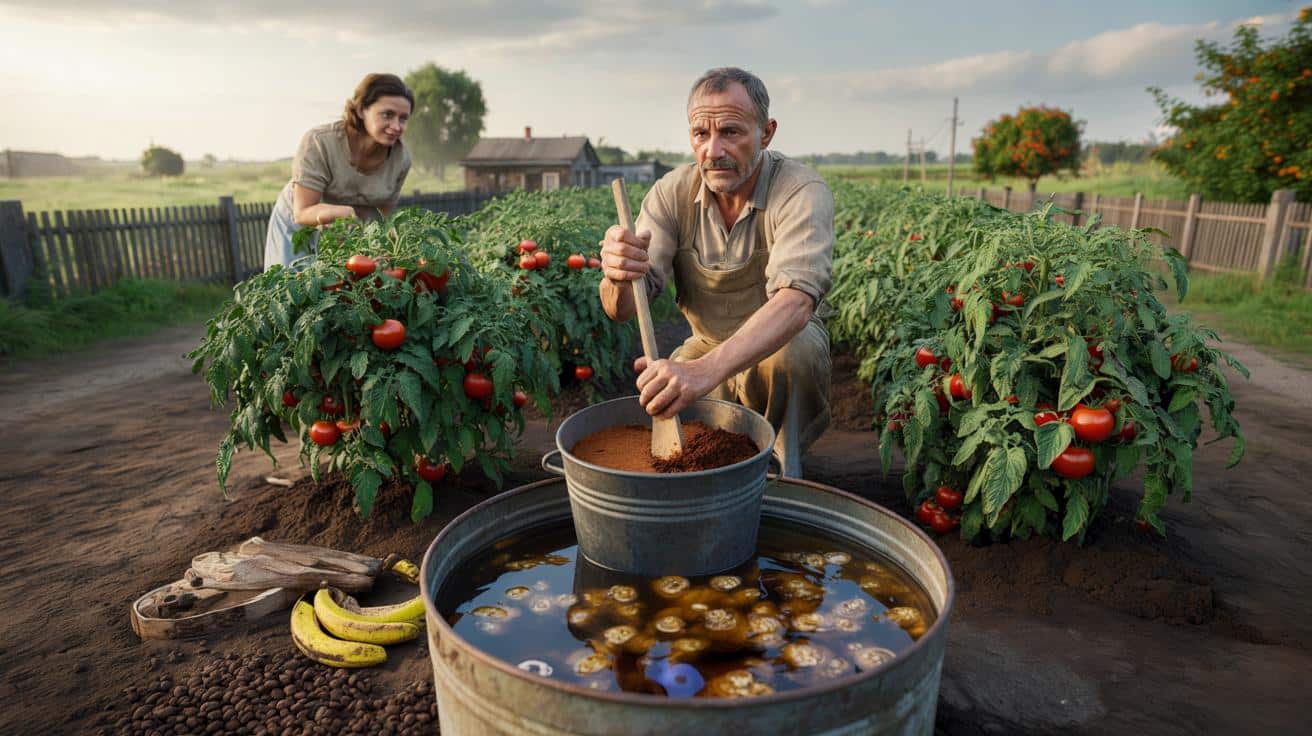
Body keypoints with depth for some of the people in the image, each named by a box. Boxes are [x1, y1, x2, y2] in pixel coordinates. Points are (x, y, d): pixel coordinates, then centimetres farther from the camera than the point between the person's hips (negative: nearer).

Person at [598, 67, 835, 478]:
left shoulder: (802, 193, -25)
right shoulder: (672, 193, -14)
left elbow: (795, 300, -43)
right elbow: (620, 311, -20)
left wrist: (707, 369, -60)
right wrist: (619, 276, -47)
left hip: (784, 343, -3)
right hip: (706, 346, 4)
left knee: (793, 350, -37)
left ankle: (782, 467, -9)